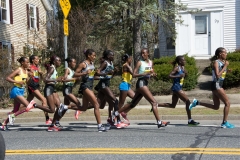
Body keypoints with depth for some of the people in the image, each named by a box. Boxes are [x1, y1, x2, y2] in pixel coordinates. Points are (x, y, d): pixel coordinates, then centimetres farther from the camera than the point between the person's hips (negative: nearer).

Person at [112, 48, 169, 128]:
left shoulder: (150, 62, 16)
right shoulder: (140, 62, -4)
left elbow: (150, 73, 26)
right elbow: (134, 74, -9)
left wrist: (152, 74, 3)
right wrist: (144, 74, -21)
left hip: (145, 83, 8)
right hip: (141, 83, -8)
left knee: (133, 104, 13)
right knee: (154, 102, -14)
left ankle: (115, 113, 22)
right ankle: (159, 122, -16)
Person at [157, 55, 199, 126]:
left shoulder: (182, 68, 14)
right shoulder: (177, 68, -10)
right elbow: (170, 76, -17)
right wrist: (179, 76, -23)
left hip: (179, 87, 10)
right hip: (176, 87, -10)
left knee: (172, 105, 15)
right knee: (187, 102, -9)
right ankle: (190, 120, -6)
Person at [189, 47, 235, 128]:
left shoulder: (223, 62, 14)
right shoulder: (216, 62, -11)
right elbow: (217, 75, -21)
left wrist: (227, 70, 3)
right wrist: (225, 66, -17)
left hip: (219, 85, 9)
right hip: (216, 85, -9)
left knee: (216, 107, 13)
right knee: (227, 103, -7)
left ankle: (197, 102, 15)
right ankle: (225, 123, -2)